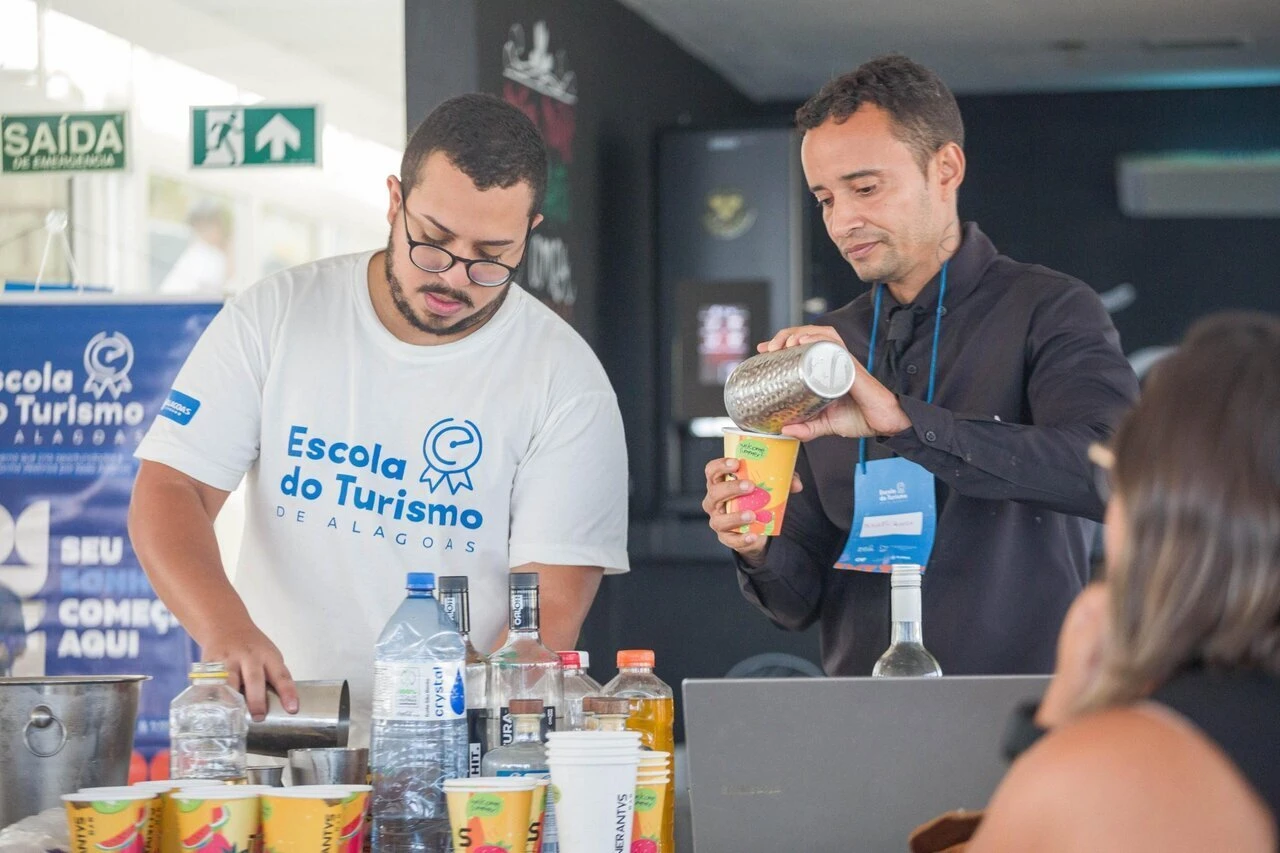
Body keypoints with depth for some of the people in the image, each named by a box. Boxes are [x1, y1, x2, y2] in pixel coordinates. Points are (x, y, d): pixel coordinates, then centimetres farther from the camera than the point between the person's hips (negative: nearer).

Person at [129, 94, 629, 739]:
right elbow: (168, 491, 0)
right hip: (275, 737, 1)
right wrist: (225, 628, -20)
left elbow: (550, 611, -7)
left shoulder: (565, 380, -2)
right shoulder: (273, 318, 4)